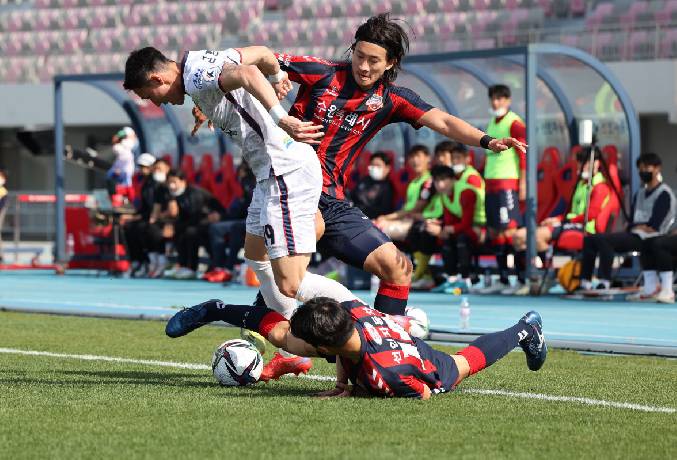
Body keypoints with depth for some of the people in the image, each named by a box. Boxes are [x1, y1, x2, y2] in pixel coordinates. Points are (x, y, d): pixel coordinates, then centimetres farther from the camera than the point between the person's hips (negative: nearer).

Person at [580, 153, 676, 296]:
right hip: (634, 235, 9)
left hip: (648, 238, -9)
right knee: (590, 239, -4)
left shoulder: (664, 193, -5)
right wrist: (636, 226, -3)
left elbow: (654, 226, -13)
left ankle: (604, 282, -34)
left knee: (603, 240, -29)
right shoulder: (640, 194, 21)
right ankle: (584, 280, -12)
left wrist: (638, 227, -1)